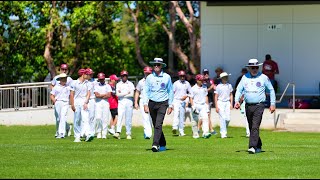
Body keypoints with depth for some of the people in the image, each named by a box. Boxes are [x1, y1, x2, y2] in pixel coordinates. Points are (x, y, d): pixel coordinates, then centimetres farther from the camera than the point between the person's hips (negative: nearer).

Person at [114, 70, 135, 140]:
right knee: (120, 116, -15)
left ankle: (128, 134, 7)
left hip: (129, 102, 1)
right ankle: (118, 132, -25)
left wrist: (122, 94, -5)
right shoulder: (118, 84, 9)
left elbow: (132, 94, -4)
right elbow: (118, 94, -4)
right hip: (121, 102, -1)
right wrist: (127, 93, -7)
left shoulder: (130, 84, 7)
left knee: (129, 118, 1)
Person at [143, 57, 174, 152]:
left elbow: (170, 91, 9)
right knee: (156, 126, 8)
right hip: (152, 103, 3)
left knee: (158, 124, -17)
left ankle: (155, 144, -25)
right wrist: (145, 104, -6)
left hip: (162, 103, -3)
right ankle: (162, 145, 22)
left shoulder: (167, 77, 3)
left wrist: (170, 106, 6)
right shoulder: (149, 77, 5)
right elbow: (145, 91, 5)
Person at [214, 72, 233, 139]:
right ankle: (223, 133, -7)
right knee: (222, 118, -10)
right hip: (220, 102, -3)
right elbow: (216, 97, -2)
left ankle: (225, 130, 20)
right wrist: (216, 106, -8)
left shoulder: (229, 86, 9)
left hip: (227, 102, 3)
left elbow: (231, 95, 16)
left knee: (228, 118, -5)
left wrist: (231, 104, 7)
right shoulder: (218, 86, -3)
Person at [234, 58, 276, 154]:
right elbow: (239, 90, 10)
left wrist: (273, 104, 3)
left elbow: (271, 90, 8)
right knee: (251, 127, 11)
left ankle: (253, 147, -24)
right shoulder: (245, 77, 10)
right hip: (248, 106, 4)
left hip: (259, 106, -4)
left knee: (255, 127, -16)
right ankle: (258, 146, 25)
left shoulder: (263, 77, 2)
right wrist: (237, 101, -7)